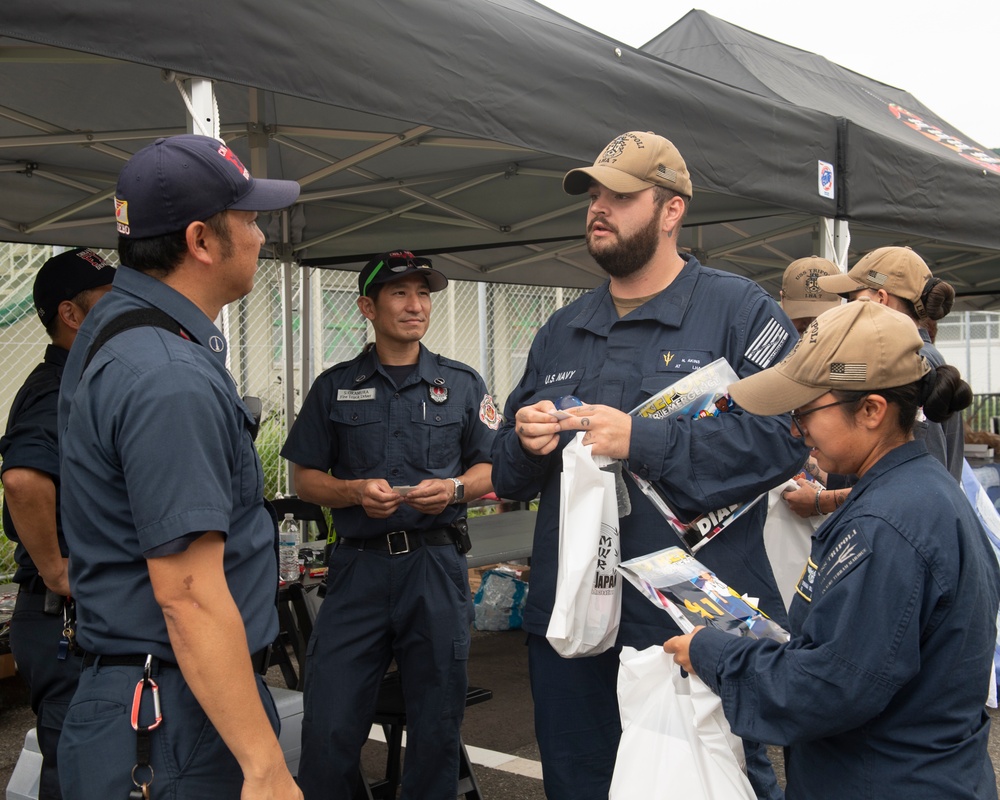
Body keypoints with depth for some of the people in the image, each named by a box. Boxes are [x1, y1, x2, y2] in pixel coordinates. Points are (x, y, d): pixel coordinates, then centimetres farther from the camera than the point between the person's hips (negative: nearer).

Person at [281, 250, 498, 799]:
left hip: (437, 566, 1)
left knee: (436, 726, 7)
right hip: (359, 565, 0)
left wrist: (454, 488, -9)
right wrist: (355, 492, -10)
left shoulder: (462, 384, 11)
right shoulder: (335, 387, 9)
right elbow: (305, 479, 9)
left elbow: (491, 469, 11)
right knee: (329, 726, -3)